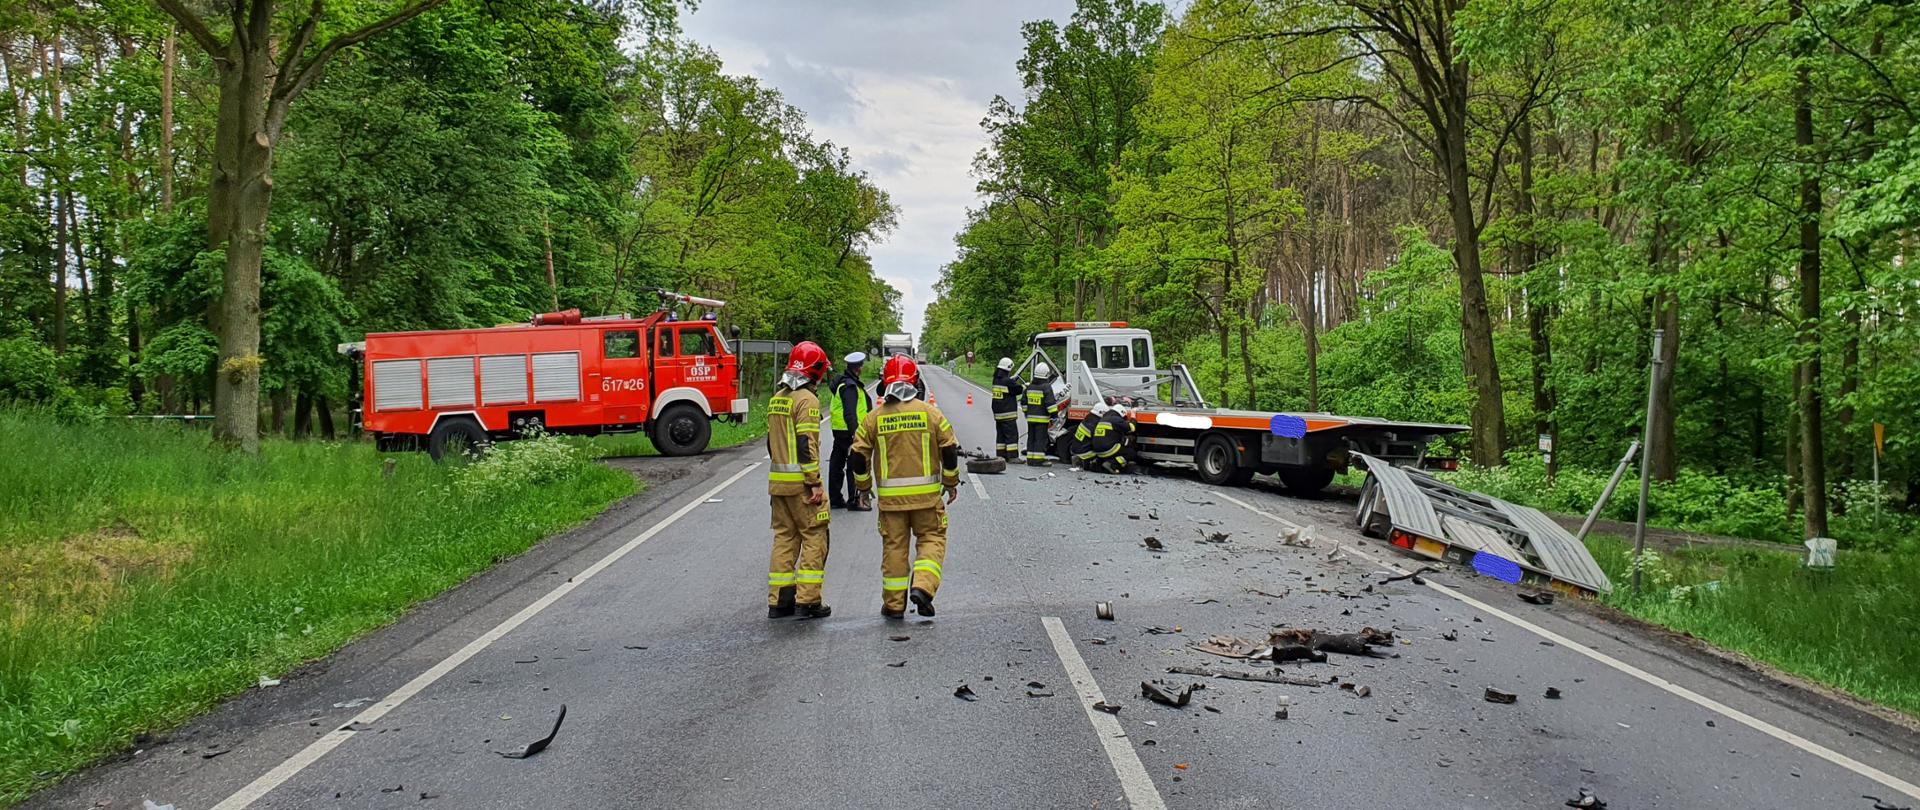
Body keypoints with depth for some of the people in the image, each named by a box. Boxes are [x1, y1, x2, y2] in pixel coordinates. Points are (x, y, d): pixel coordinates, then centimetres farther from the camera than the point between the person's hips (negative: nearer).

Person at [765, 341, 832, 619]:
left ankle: (779, 601, 14)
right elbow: (806, 444, -19)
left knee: (784, 536, 13)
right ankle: (808, 600, -1)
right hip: (800, 482, -8)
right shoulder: (807, 400, -12)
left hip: (777, 481, 8)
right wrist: (814, 483, -17)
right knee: (814, 537, 0)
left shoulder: (777, 398, 14)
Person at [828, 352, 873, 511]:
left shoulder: (842, 382, 15)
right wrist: (855, 433, -29)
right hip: (849, 432, -10)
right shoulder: (850, 386, -17)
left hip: (839, 431, 10)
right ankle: (854, 500, -1)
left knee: (837, 464, 12)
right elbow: (849, 413, -25)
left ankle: (835, 499, 20)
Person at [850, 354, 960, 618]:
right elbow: (949, 451, -2)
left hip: (890, 496, 1)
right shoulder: (930, 413, -4)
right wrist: (951, 483, 13)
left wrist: (864, 487, 17)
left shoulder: (873, 418, -1)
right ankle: (922, 586, -7)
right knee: (931, 539, 12)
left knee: (894, 546, 10)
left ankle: (894, 604, 16)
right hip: (926, 494, -1)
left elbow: (858, 456, 2)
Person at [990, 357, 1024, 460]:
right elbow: (1019, 389, -7)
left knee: (1001, 435, 12)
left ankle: (1001, 456, 14)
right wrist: (1026, 386, 12)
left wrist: (1013, 379, 24)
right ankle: (1012, 456, -9)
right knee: (1012, 435, -6)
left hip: (998, 413, 8)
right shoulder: (1008, 382, -17)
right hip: (1008, 414, -8)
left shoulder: (996, 380, 8)